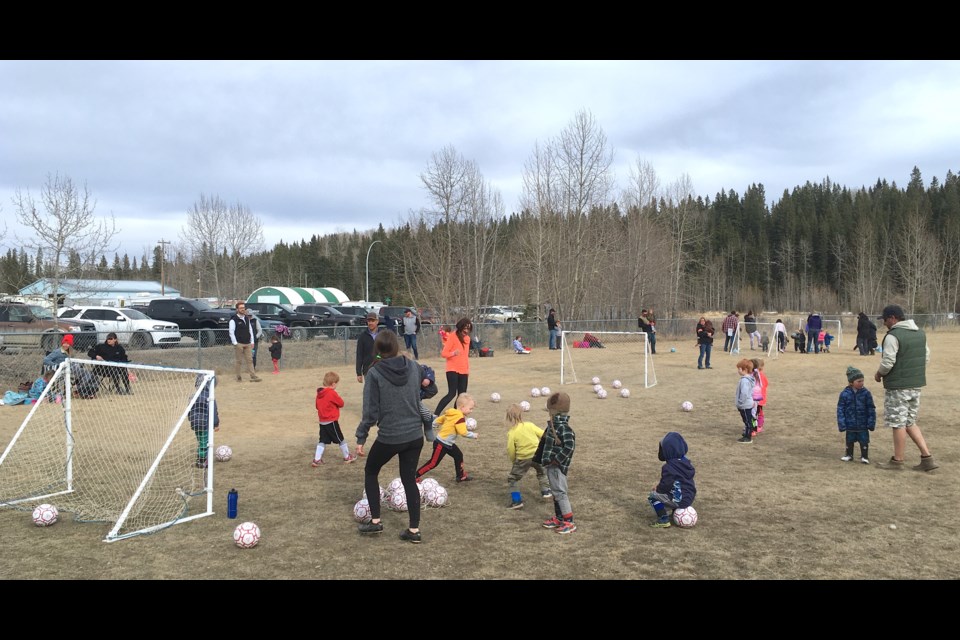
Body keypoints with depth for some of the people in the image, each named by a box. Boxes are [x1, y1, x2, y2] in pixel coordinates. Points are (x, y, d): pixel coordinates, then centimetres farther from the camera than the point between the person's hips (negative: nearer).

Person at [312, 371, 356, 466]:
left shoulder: (319, 393, 5)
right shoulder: (332, 393, -17)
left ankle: (317, 459, 5)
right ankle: (347, 457, 19)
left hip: (322, 422, 7)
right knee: (340, 440, 7)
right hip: (332, 422, -6)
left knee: (322, 441, 11)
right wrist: (338, 396, 8)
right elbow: (341, 403, -9)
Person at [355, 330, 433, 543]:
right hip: (415, 434, 4)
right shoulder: (413, 366, -2)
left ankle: (375, 521, 20)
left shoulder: (375, 373, -14)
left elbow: (370, 409, -11)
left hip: (389, 437, -4)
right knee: (409, 479, 15)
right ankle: (414, 530, 15)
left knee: (371, 472, 21)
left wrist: (361, 437, -2)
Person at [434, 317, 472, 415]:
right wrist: (453, 353, -31)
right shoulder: (452, 337, -9)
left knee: (462, 395, 2)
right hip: (453, 370, -7)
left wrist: (468, 369, 22)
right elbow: (443, 353, -13)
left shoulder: (467, 338, 12)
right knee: (452, 393, -15)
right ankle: (435, 415, -13)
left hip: (463, 371, 7)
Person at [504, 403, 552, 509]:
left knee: (513, 478, 11)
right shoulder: (530, 425, -4)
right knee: (542, 472, 33)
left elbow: (511, 449, -12)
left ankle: (516, 500, 2)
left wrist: (513, 460, 6)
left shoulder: (511, 432, -12)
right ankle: (545, 491, 30)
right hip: (537, 455, 4)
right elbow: (543, 435, 1)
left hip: (523, 459, -3)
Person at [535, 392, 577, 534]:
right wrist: (538, 457, 21)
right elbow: (544, 442, 19)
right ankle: (558, 518, 30)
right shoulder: (552, 425, 8)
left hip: (557, 467, -9)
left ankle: (569, 523, 3)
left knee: (560, 492, -4)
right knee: (555, 492, 18)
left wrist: (557, 460, -22)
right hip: (550, 465, 10)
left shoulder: (564, 428, -21)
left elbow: (569, 446, -29)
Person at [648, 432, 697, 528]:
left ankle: (664, 520, -4)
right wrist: (660, 486, 15)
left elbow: (665, 485, -20)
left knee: (653, 495, -2)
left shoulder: (668, 467, -23)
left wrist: (657, 488, 2)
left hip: (680, 500, -9)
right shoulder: (686, 461, 5)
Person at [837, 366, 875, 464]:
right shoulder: (845, 394, -9)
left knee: (864, 441, 5)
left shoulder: (866, 393, -6)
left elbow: (871, 409, -1)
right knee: (850, 440, 14)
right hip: (850, 424, 0)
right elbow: (840, 409, -5)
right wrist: (841, 424, -8)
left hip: (863, 424, 0)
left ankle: (864, 456, 19)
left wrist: (871, 422, -3)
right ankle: (849, 455, 30)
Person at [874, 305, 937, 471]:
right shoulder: (920, 333, 10)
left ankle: (897, 460, 12)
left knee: (898, 423, 3)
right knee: (910, 422, 18)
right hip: (916, 384, 8)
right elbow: (926, 357, 16)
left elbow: (888, 362, -20)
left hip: (898, 386, -8)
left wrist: (879, 374, -2)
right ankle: (927, 457, 13)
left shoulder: (893, 336, -17)